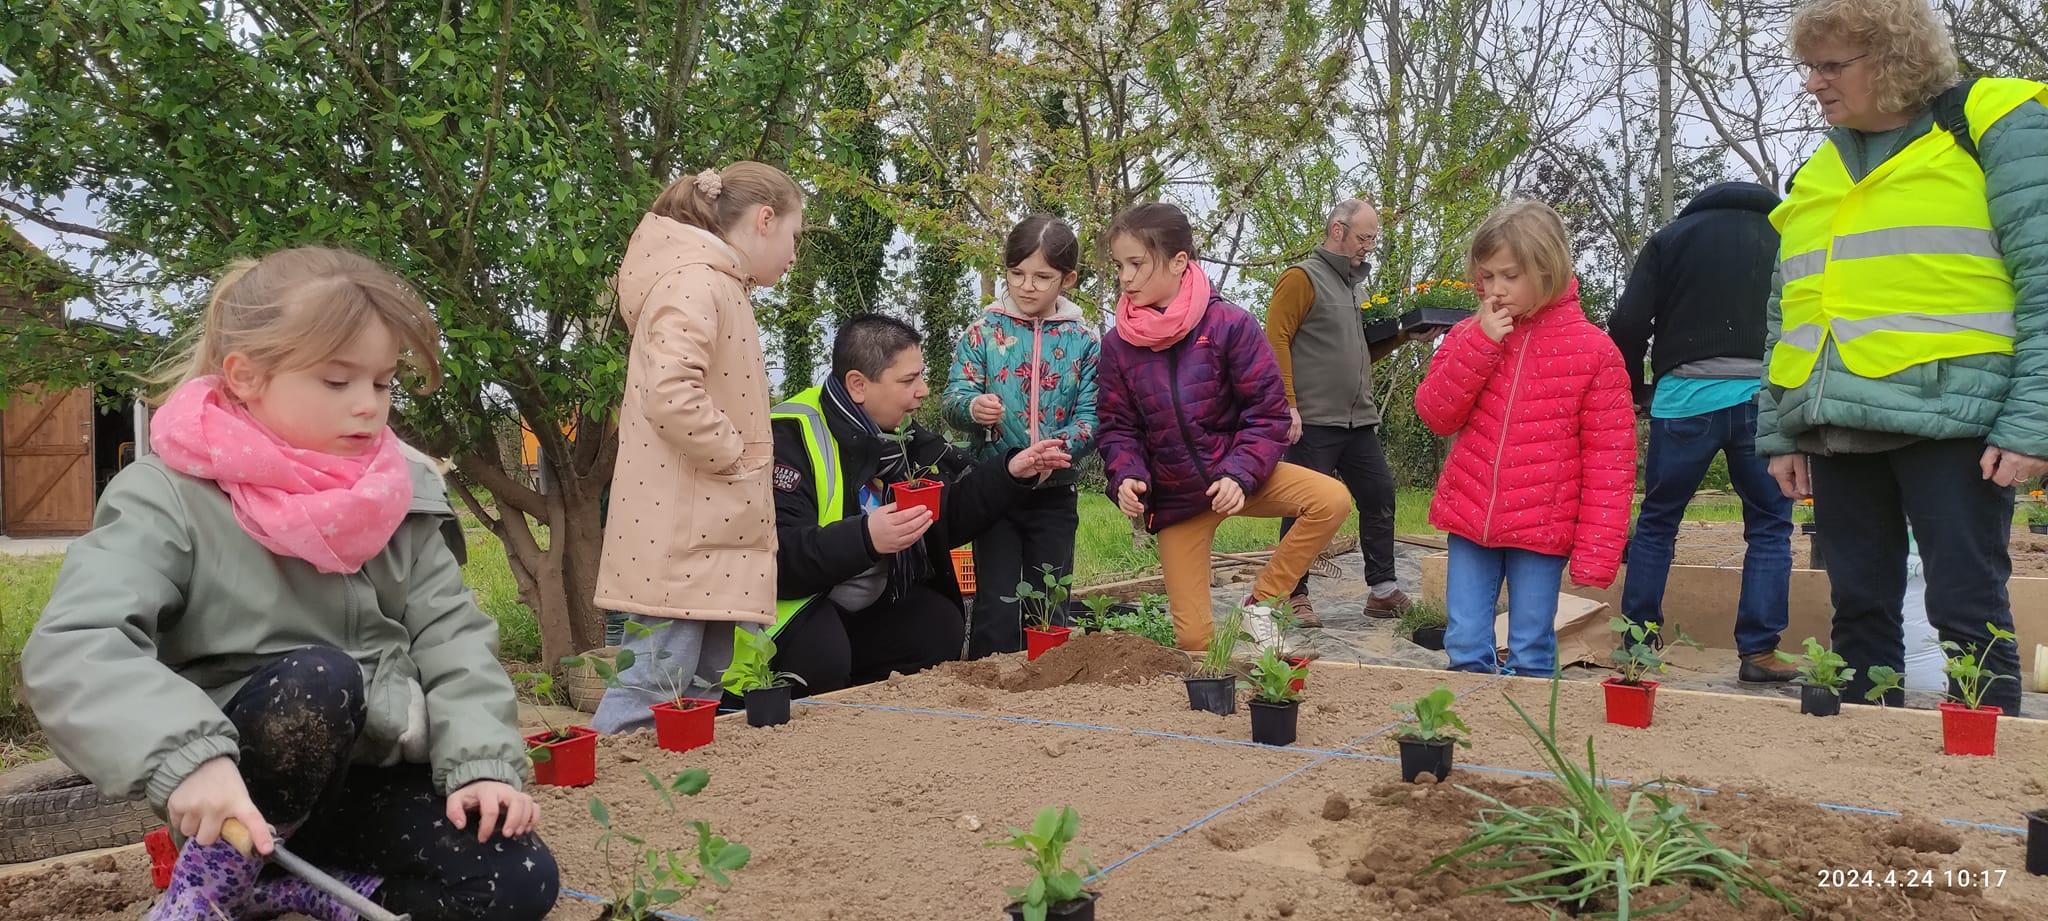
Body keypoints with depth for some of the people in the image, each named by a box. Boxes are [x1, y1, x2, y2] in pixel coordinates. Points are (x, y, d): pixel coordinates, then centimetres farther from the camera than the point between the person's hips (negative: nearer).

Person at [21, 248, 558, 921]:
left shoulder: (401, 499, 2)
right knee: (319, 676, -35)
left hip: (367, 772, 4)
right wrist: (188, 758, -41)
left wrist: (482, 761, -15)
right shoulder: (171, 498, -12)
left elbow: (451, 634, 1)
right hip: (240, 791, -4)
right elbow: (72, 648, -25)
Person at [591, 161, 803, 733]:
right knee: (657, 683, -7)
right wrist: (741, 457, -14)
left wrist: (748, 460, 11)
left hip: (709, 533, 10)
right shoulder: (694, 283, -13)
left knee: (710, 687, 12)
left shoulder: (718, 286, 18)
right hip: (678, 533, -10)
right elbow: (671, 395, -27)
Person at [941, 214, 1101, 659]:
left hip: (1055, 493, 1)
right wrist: (972, 406, -27)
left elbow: (1092, 416, -4)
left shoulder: (1084, 340, 1)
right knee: (996, 606, -1)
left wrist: (1057, 446, -23)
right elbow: (952, 396, -4)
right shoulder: (984, 332, 1)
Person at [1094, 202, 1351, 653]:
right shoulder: (1118, 345, -4)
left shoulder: (1229, 324, -13)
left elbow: (1268, 411, -11)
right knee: (1193, 636, -4)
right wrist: (1127, 476, -18)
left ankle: (1259, 605, -10)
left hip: (1237, 478, -1)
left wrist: (1239, 475, -24)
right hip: (1172, 495, 1)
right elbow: (1117, 427, 2)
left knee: (1331, 499, -27)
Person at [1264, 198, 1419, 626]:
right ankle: (1294, 596, 7)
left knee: (1379, 495, 7)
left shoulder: (1354, 284, 20)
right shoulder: (1303, 278, -5)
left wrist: (1402, 335, 9)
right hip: (1313, 421, -8)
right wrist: (1288, 405, -21)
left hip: (1359, 420, 8)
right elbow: (1275, 340, -14)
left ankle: (1383, 590, 15)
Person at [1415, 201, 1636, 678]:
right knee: (1465, 647, 6)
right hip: (1470, 519, 3)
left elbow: (1608, 460, -5)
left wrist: (1596, 551, -10)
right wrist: (1481, 342, -12)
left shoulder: (1593, 350, -5)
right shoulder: (1470, 336, 5)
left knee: (1532, 656, 5)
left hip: (1542, 527, -3)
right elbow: (1436, 414, -3)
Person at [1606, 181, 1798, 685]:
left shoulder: (1670, 237, 12)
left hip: (1684, 395, 0)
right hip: (1762, 394, 0)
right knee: (1770, 526, 10)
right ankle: (1758, 652, 3)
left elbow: (1627, 325, 1)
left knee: (1656, 522, 11)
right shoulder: (1782, 237, 15)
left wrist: (1637, 389, 15)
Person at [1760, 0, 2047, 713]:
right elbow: (1785, 317, 20)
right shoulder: (1817, 173, 19)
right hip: (1839, 427, 6)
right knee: (1858, 609, 8)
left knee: (1967, 611, -5)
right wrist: (1778, 432, 12)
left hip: (1950, 422, -5)